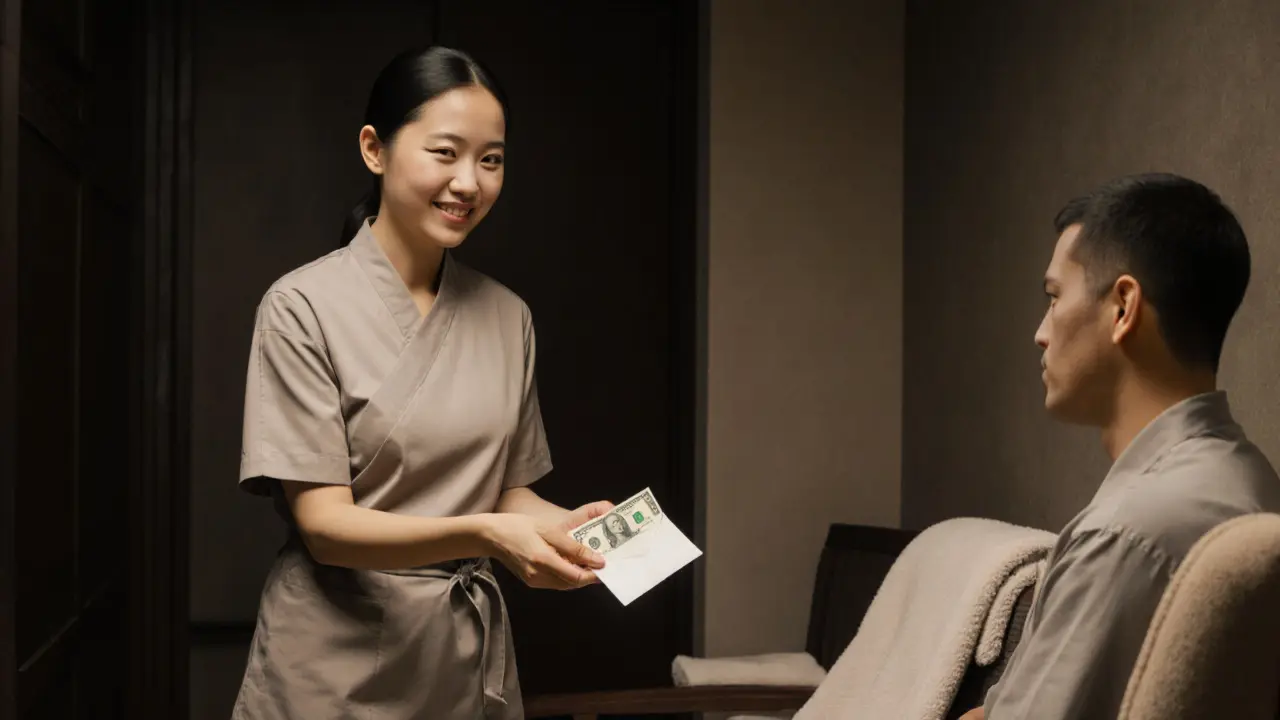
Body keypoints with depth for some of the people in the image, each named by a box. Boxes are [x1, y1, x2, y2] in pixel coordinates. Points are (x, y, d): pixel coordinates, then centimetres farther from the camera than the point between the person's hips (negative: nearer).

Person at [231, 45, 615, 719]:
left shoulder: (507, 317, 4)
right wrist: (484, 535, -30)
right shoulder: (303, 308, -11)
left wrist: (566, 523, -10)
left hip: (471, 659, 5)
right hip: (337, 665, -4)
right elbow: (323, 523, -16)